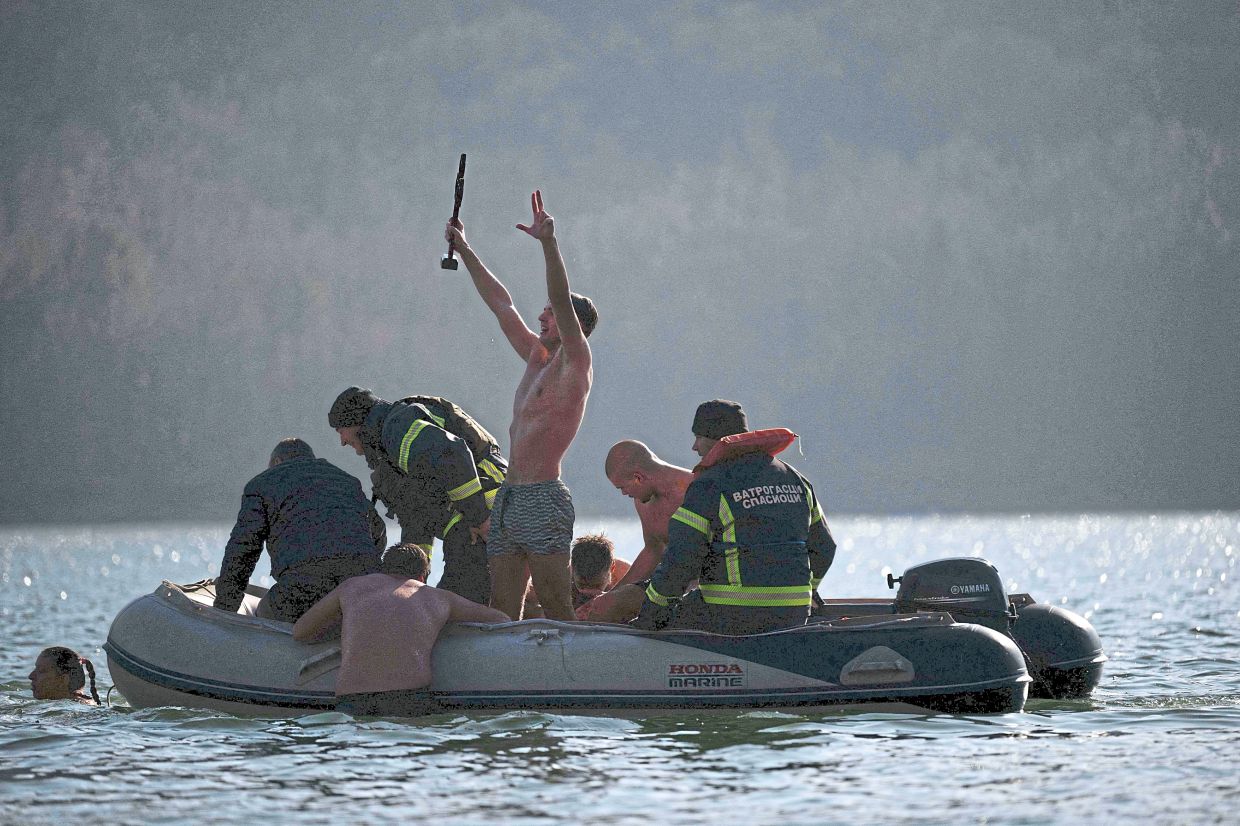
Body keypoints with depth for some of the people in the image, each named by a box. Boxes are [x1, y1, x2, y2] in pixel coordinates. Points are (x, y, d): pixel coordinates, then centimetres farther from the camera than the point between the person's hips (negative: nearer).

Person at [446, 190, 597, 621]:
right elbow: (501, 304, 26)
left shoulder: (575, 364, -4)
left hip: (543, 501, -9)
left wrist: (549, 243, -29)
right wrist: (463, 250, 28)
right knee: (502, 614, 3)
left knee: (556, 609, -13)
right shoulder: (537, 358, 19)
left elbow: (564, 304, -19)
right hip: (507, 501, 9)